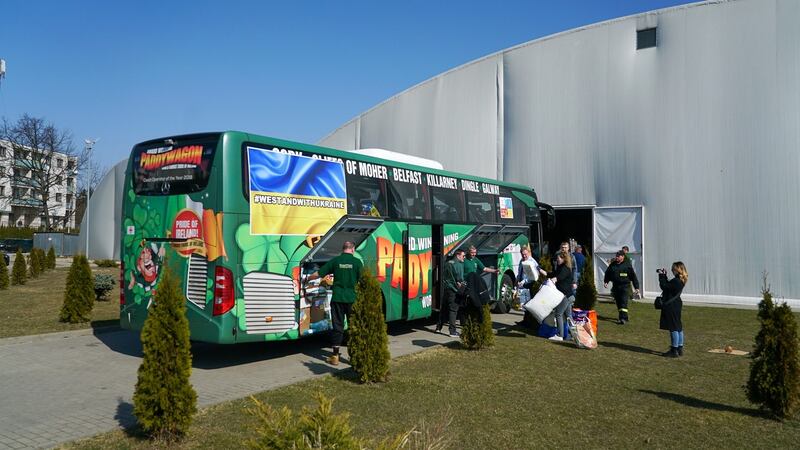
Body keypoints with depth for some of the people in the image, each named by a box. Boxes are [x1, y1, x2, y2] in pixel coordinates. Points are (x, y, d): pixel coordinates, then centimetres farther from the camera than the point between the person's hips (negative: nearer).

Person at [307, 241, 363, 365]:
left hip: (337, 299, 1)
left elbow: (318, 274, 4)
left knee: (337, 326, 7)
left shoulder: (335, 261, 2)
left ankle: (335, 355, 9)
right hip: (352, 299, -1)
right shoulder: (357, 262, -3)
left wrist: (307, 278, 23)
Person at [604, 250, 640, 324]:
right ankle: (625, 318, 22)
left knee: (623, 302, -14)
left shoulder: (627, 265, -1)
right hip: (615, 287, 5)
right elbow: (607, 274, 18)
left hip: (625, 286, -5)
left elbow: (633, 276, 2)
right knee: (618, 303, 10)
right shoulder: (612, 265, 10)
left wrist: (636, 287, 1)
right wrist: (605, 282, 1)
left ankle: (623, 318, -17)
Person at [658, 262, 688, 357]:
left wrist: (661, 276, -9)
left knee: (673, 328, -5)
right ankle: (680, 349, 24)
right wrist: (664, 275, 13)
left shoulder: (676, 281, -22)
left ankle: (674, 351, 0)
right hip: (676, 305, 10)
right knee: (678, 327, 15)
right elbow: (668, 285, 18)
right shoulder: (681, 280, 9)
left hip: (671, 306, -10)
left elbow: (664, 286, -18)